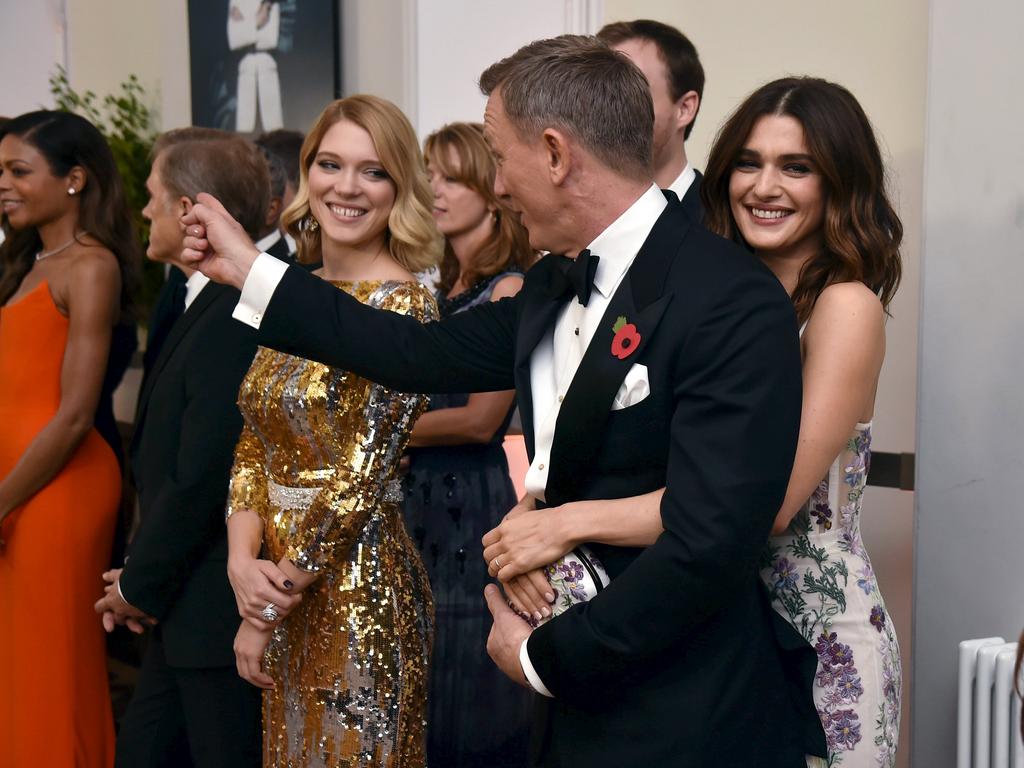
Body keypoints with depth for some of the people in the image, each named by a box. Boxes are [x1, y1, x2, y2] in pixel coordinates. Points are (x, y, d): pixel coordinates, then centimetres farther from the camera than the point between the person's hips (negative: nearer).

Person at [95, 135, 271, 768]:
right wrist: (143, 577, 7)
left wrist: (140, 585, -9)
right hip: (190, 606, 9)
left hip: (219, 613, -9)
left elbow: (201, 478, -23)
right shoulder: (208, 304, 10)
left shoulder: (233, 317, -22)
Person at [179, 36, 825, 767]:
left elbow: (708, 546, -25)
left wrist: (545, 655, -13)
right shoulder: (555, 284, 5)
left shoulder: (732, 304, -21)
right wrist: (250, 269, 19)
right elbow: (425, 353, 14)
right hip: (580, 699, 7)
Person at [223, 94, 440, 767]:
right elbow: (255, 446, 7)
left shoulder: (400, 305, -15)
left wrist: (268, 609, -12)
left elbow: (362, 473, -18)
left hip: (359, 587, -7)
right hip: (280, 578, 7)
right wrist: (244, 560, -10)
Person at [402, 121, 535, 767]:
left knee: (464, 687, 3)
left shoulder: (510, 290, -9)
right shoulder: (434, 288, 12)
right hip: (411, 497, 7)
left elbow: (479, 419, -14)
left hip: (470, 502, -7)